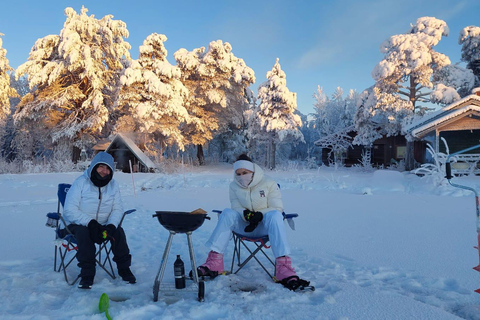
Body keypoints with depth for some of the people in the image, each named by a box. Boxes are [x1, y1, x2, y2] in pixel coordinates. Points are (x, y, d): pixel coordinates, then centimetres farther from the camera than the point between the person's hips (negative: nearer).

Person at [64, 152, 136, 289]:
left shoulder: (113, 185, 0)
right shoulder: (81, 183, -14)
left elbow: (117, 209, -1)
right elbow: (69, 211, -19)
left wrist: (111, 225, -22)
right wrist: (90, 223, -31)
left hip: (102, 224, 4)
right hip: (78, 223, -3)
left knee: (118, 231, -21)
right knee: (84, 233, -34)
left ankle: (124, 268, -5)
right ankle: (87, 274, -24)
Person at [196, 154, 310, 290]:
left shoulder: (269, 184, -2)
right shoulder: (234, 186, 8)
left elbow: (277, 208, -5)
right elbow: (235, 206, 2)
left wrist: (259, 215, -24)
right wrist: (245, 213, -22)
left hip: (264, 226, -2)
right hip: (244, 226, 2)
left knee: (275, 216, -36)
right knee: (227, 213, -26)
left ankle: (283, 268, -46)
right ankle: (214, 263, -31)